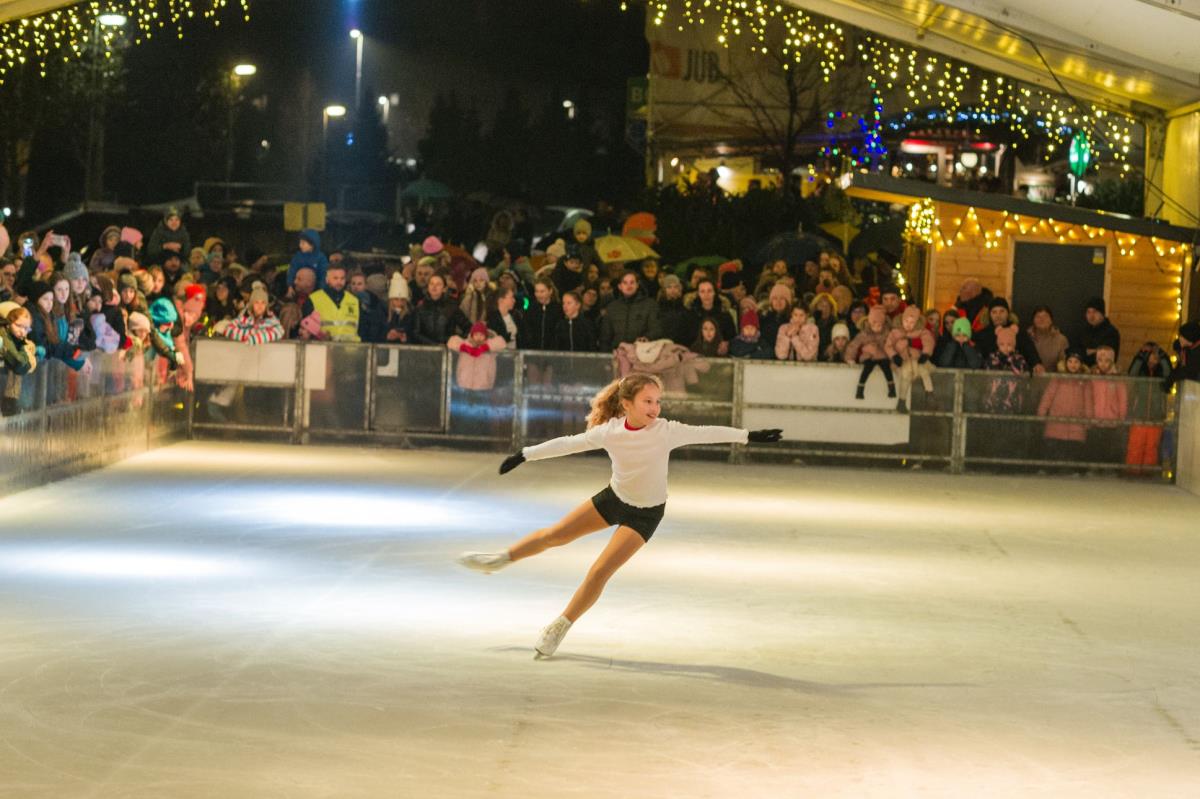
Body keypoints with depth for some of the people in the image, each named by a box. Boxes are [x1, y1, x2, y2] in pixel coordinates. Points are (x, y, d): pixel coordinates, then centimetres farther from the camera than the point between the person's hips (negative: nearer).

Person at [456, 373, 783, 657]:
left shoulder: (666, 431, -25)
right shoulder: (610, 431, -17)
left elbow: (707, 433, -25)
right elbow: (568, 444, -10)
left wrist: (750, 435, -29)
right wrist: (524, 455, -8)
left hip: (645, 513, -3)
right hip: (614, 498, 3)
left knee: (600, 571, -10)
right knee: (555, 534, 10)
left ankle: (559, 628, 7)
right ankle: (500, 560, 34)